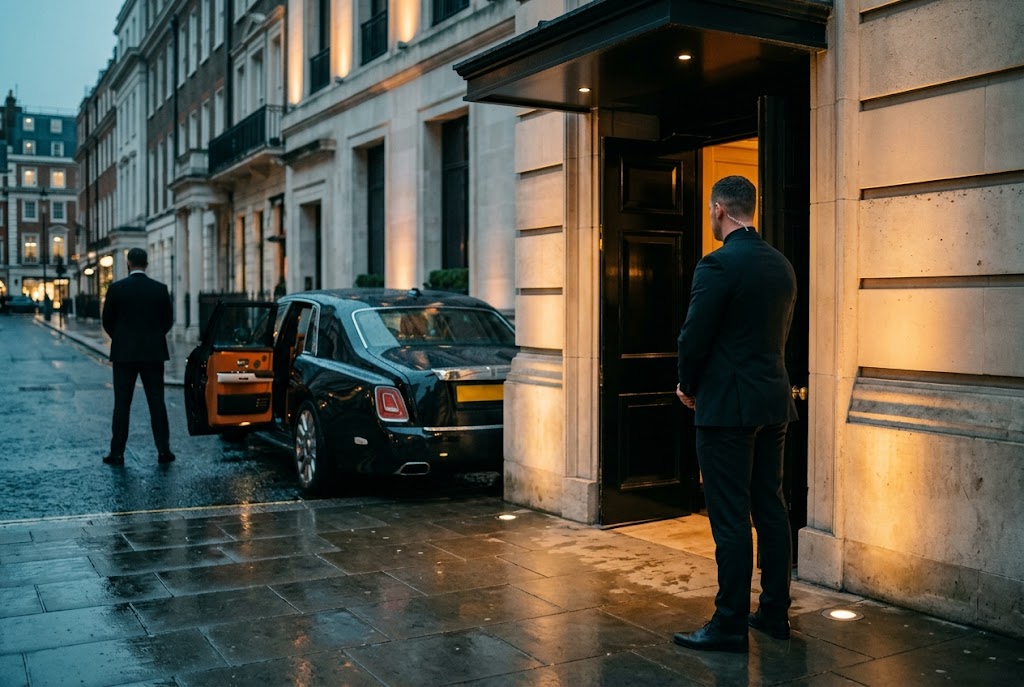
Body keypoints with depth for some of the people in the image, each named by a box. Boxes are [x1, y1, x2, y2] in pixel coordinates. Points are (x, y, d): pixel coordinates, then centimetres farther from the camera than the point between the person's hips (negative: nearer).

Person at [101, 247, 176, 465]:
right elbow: (167, 321, 5)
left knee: (122, 404, 4)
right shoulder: (160, 289, -1)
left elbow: (107, 322, 1)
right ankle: (163, 450, 7)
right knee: (157, 402, 6)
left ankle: (117, 453, 6)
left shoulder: (116, 288, -5)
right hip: (154, 353, 1)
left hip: (124, 353, -1)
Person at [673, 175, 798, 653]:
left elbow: (694, 336, -15)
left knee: (729, 516, -2)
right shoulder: (782, 264, 9)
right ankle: (775, 613, 23)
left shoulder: (718, 264, -15)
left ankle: (730, 625, 5)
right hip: (773, 401, 8)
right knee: (770, 508, 14)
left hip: (727, 405, -8)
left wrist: (688, 387, 2)